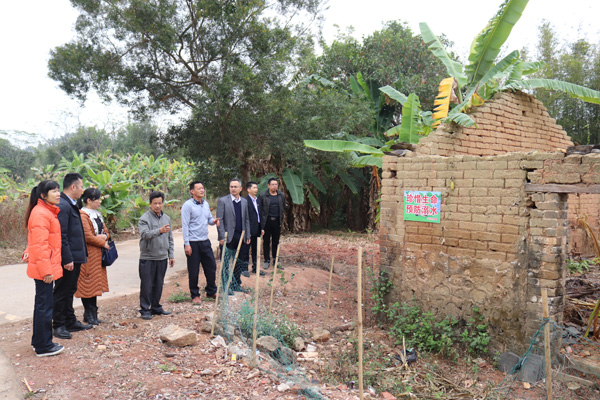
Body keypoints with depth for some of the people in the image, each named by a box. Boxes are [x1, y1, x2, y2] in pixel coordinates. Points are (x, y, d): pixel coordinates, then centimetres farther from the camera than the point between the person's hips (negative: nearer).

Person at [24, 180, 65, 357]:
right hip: (44, 268, -10)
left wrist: (29, 252, 9)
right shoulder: (41, 214, -17)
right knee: (45, 305, -1)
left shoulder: (47, 211, 15)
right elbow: (40, 245, -22)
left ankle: (39, 342, 30)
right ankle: (43, 346, 9)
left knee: (42, 304, 18)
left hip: (45, 267, 10)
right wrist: (46, 270, -21)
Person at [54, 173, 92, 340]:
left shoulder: (71, 205, 13)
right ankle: (59, 326, 14)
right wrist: (67, 259, -22)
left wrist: (81, 255, 17)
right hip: (68, 259, -10)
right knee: (61, 292, 3)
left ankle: (71, 322, 30)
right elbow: (62, 236, -22)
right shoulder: (63, 206, -18)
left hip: (75, 257, 10)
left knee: (69, 291, 19)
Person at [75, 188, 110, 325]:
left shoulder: (98, 214, 15)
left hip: (98, 255, 9)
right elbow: (88, 237, -19)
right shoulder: (82, 215, -13)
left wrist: (104, 236, -4)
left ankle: (92, 313, 19)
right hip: (88, 254, -9)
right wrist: (103, 243, -8)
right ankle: (89, 314, 8)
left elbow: (106, 232, 19)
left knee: (96, 283, 11)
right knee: (88, 283, -1)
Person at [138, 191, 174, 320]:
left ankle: (156, 307, 25)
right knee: (147, 285, 0)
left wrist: (171, 255, 14)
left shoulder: (166, 218, 12)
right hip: (147, 257, -5)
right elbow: (145, 234, -23)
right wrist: (159, 231, -38)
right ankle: (145, 309, 12)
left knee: (158, 285, 13)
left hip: (162, 257, 5)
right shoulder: (145, 218, -6)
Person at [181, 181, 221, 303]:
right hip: (193, 243, -6)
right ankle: (195, 295, 18)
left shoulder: (206, 204, 10)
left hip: (205, 241, 6)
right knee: (193, 270, 4)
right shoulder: (188, 205, -10)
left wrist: (213, 221, -5)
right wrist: (187, 244, -16)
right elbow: (185, 225, -12)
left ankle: (211, 291, 26)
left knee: (211, 267, 10)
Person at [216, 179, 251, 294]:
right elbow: (220, 220, -8)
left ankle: (236, 284, 24)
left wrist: (247, 235, 11)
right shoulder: (222, 201, -5)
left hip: (240, 237, 5)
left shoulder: (244, 201, 11)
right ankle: (226, 286, 13)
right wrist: (222, 237, -14)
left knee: (239, 262, 11)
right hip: (228, 237, -5)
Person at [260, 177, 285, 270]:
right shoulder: (263, 195, -3)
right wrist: (262, 219, -5)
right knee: (266, 241, 5)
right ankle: (267, 261, 16)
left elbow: (283, 208, 15)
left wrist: (281, 219, 7)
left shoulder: (281, 195, 8)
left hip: (277, 221, 3)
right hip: (266, 221, -2)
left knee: (276, 242, 9)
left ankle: (275, 260, 18)